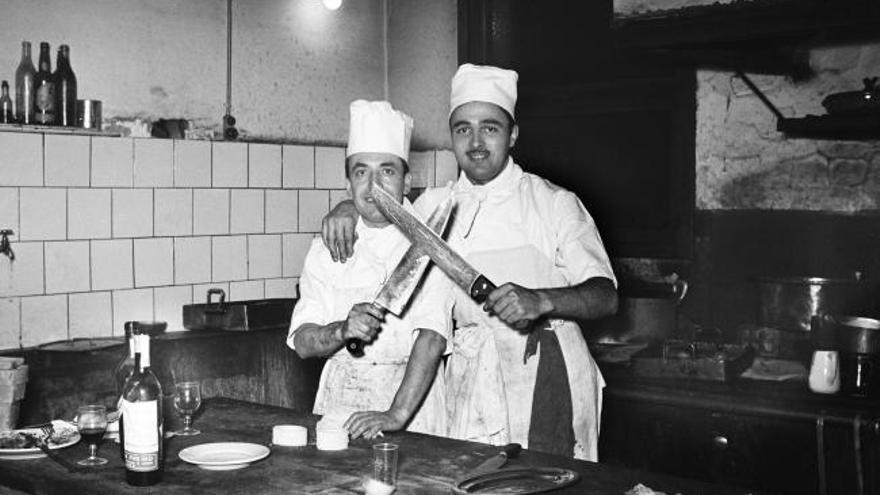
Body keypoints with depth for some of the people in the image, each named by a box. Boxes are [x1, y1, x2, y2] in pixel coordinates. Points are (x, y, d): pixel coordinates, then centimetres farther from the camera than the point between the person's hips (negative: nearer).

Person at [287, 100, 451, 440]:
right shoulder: (327, 247, 9)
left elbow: (432, 336, -13)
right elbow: (302, 342, 4)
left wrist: (397, 414, -23)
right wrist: (343, 330, -16)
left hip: (413, 395, -2)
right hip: (340, 399, 3)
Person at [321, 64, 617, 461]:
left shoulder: (554, 203, 1)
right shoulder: (434, 205, 12)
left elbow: (605, 296, -7)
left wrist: (540, 300, -25)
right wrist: (347, 208, 1)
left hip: (543, 383, -3)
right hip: (467, 380, 3)